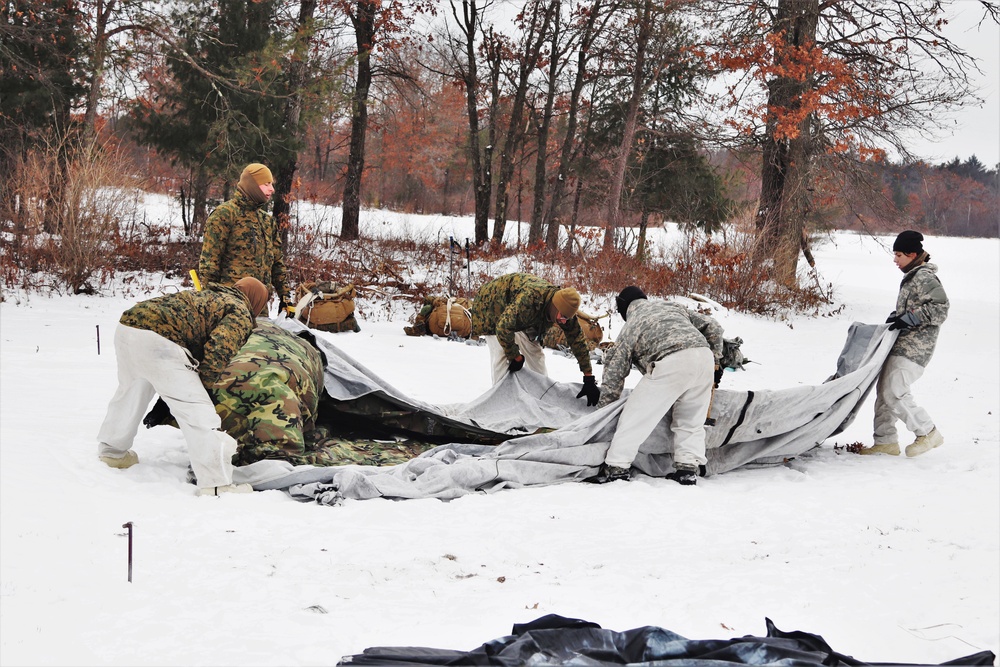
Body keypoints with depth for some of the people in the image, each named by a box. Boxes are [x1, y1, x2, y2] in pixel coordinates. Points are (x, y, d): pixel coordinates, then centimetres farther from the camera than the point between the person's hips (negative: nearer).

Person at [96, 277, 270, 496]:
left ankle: (112, 450, 51)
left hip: (126, 326, 9)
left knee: (130, 391, 32)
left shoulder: (209, 296, 34)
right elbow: (219, 350, -7)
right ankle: (216, 482, -11)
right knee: (195, 406, -7)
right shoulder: (240, 314, 9)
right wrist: (204, 383, 6)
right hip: (156, 338, -9)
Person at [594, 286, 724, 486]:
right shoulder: (672, 307, 32)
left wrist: (602, 411, 30)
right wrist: (715, 362, 33)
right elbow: (713, 327, 26)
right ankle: (687, 468, 11)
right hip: (704, 355, 4)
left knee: (635, 415, 7)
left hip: (671, 364, -4)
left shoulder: (628, 329, 22)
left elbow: (613, 375, 21)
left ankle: (617, 468, 6)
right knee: (691, 421, 19)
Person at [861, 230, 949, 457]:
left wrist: (907, 319, -21)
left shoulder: (925, 278, -15)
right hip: (901, 344, 10)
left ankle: (928, 433, 0)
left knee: (894, 392, -13)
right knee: (883, 390, 10)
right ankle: (885, 441, 16)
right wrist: (897, 317, 11)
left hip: (914, 347, -10)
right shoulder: (912, 276, 16)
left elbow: (939, 309, -21)